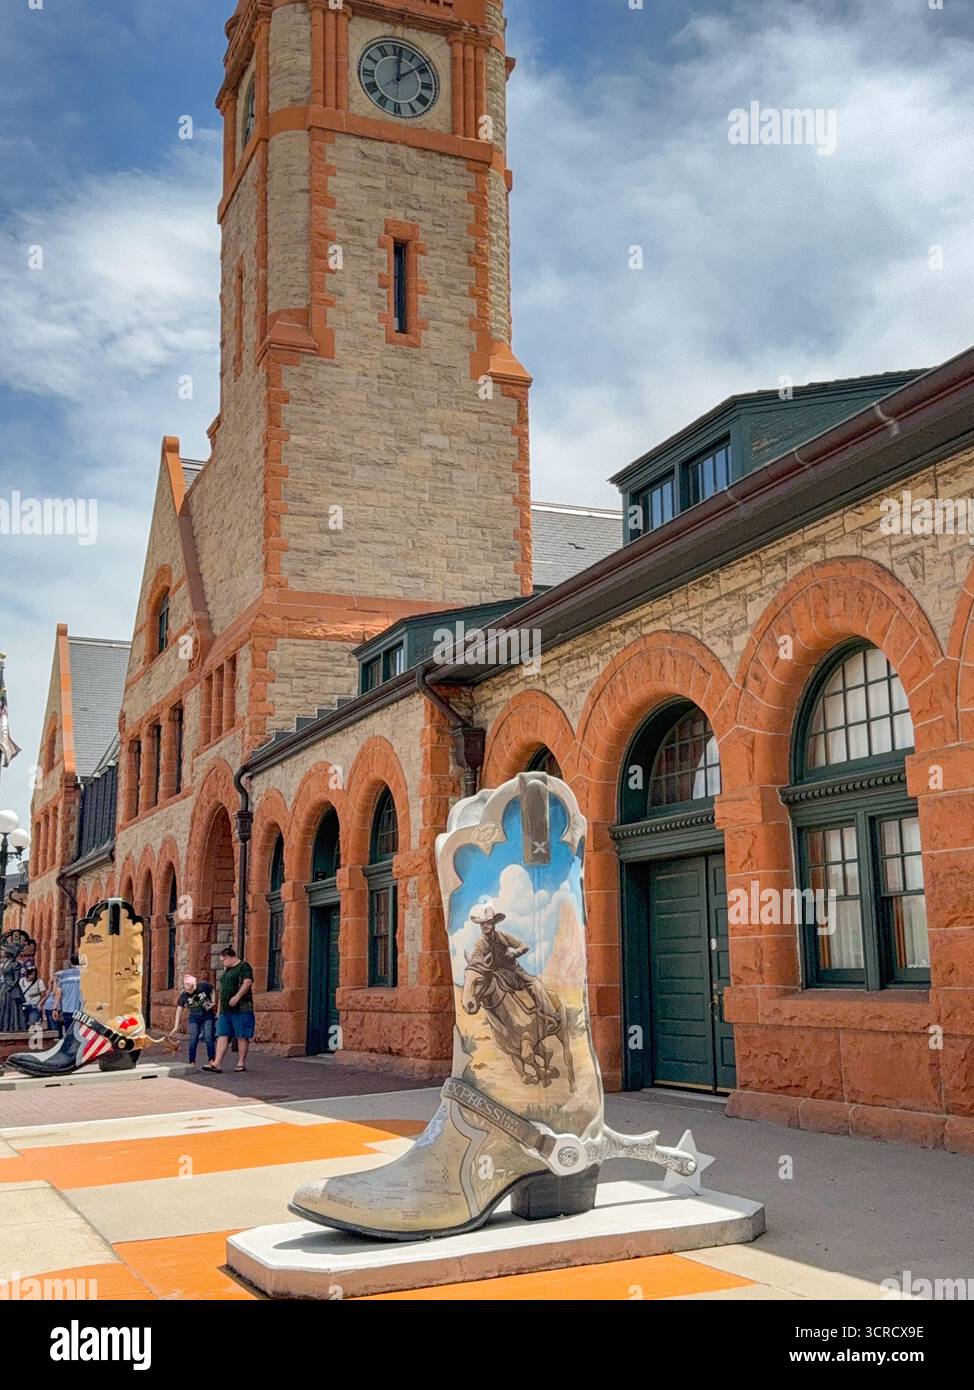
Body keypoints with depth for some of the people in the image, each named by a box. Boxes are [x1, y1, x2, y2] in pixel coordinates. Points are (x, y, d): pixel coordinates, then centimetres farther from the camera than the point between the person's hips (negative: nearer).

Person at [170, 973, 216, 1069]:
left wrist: (212, 1002, -9)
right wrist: (176, 1027, -18)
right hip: (194, 1017, 2)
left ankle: (211, 1061, 0)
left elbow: (212, 991, 3)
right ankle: (192, 1063, 6)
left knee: (209, 1039, -6)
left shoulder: (204, 985, -18)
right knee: (193, 1040, -1)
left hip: (207, 1015, -2)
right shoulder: (184, 995, -14)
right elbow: (179, 1010, -13)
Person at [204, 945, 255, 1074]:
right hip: (225, 1009, 8)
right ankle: (217, 1064, -4)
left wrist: (237, 996, -28)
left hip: (241, 1009, -8)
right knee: (222, 1036, 1)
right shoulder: (226, 970, 21)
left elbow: (248, 982, -19)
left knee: (242, 1036, -1)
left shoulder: (243, 966, -5)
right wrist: (220, 1009, 23)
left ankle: (242, 1063, 5)